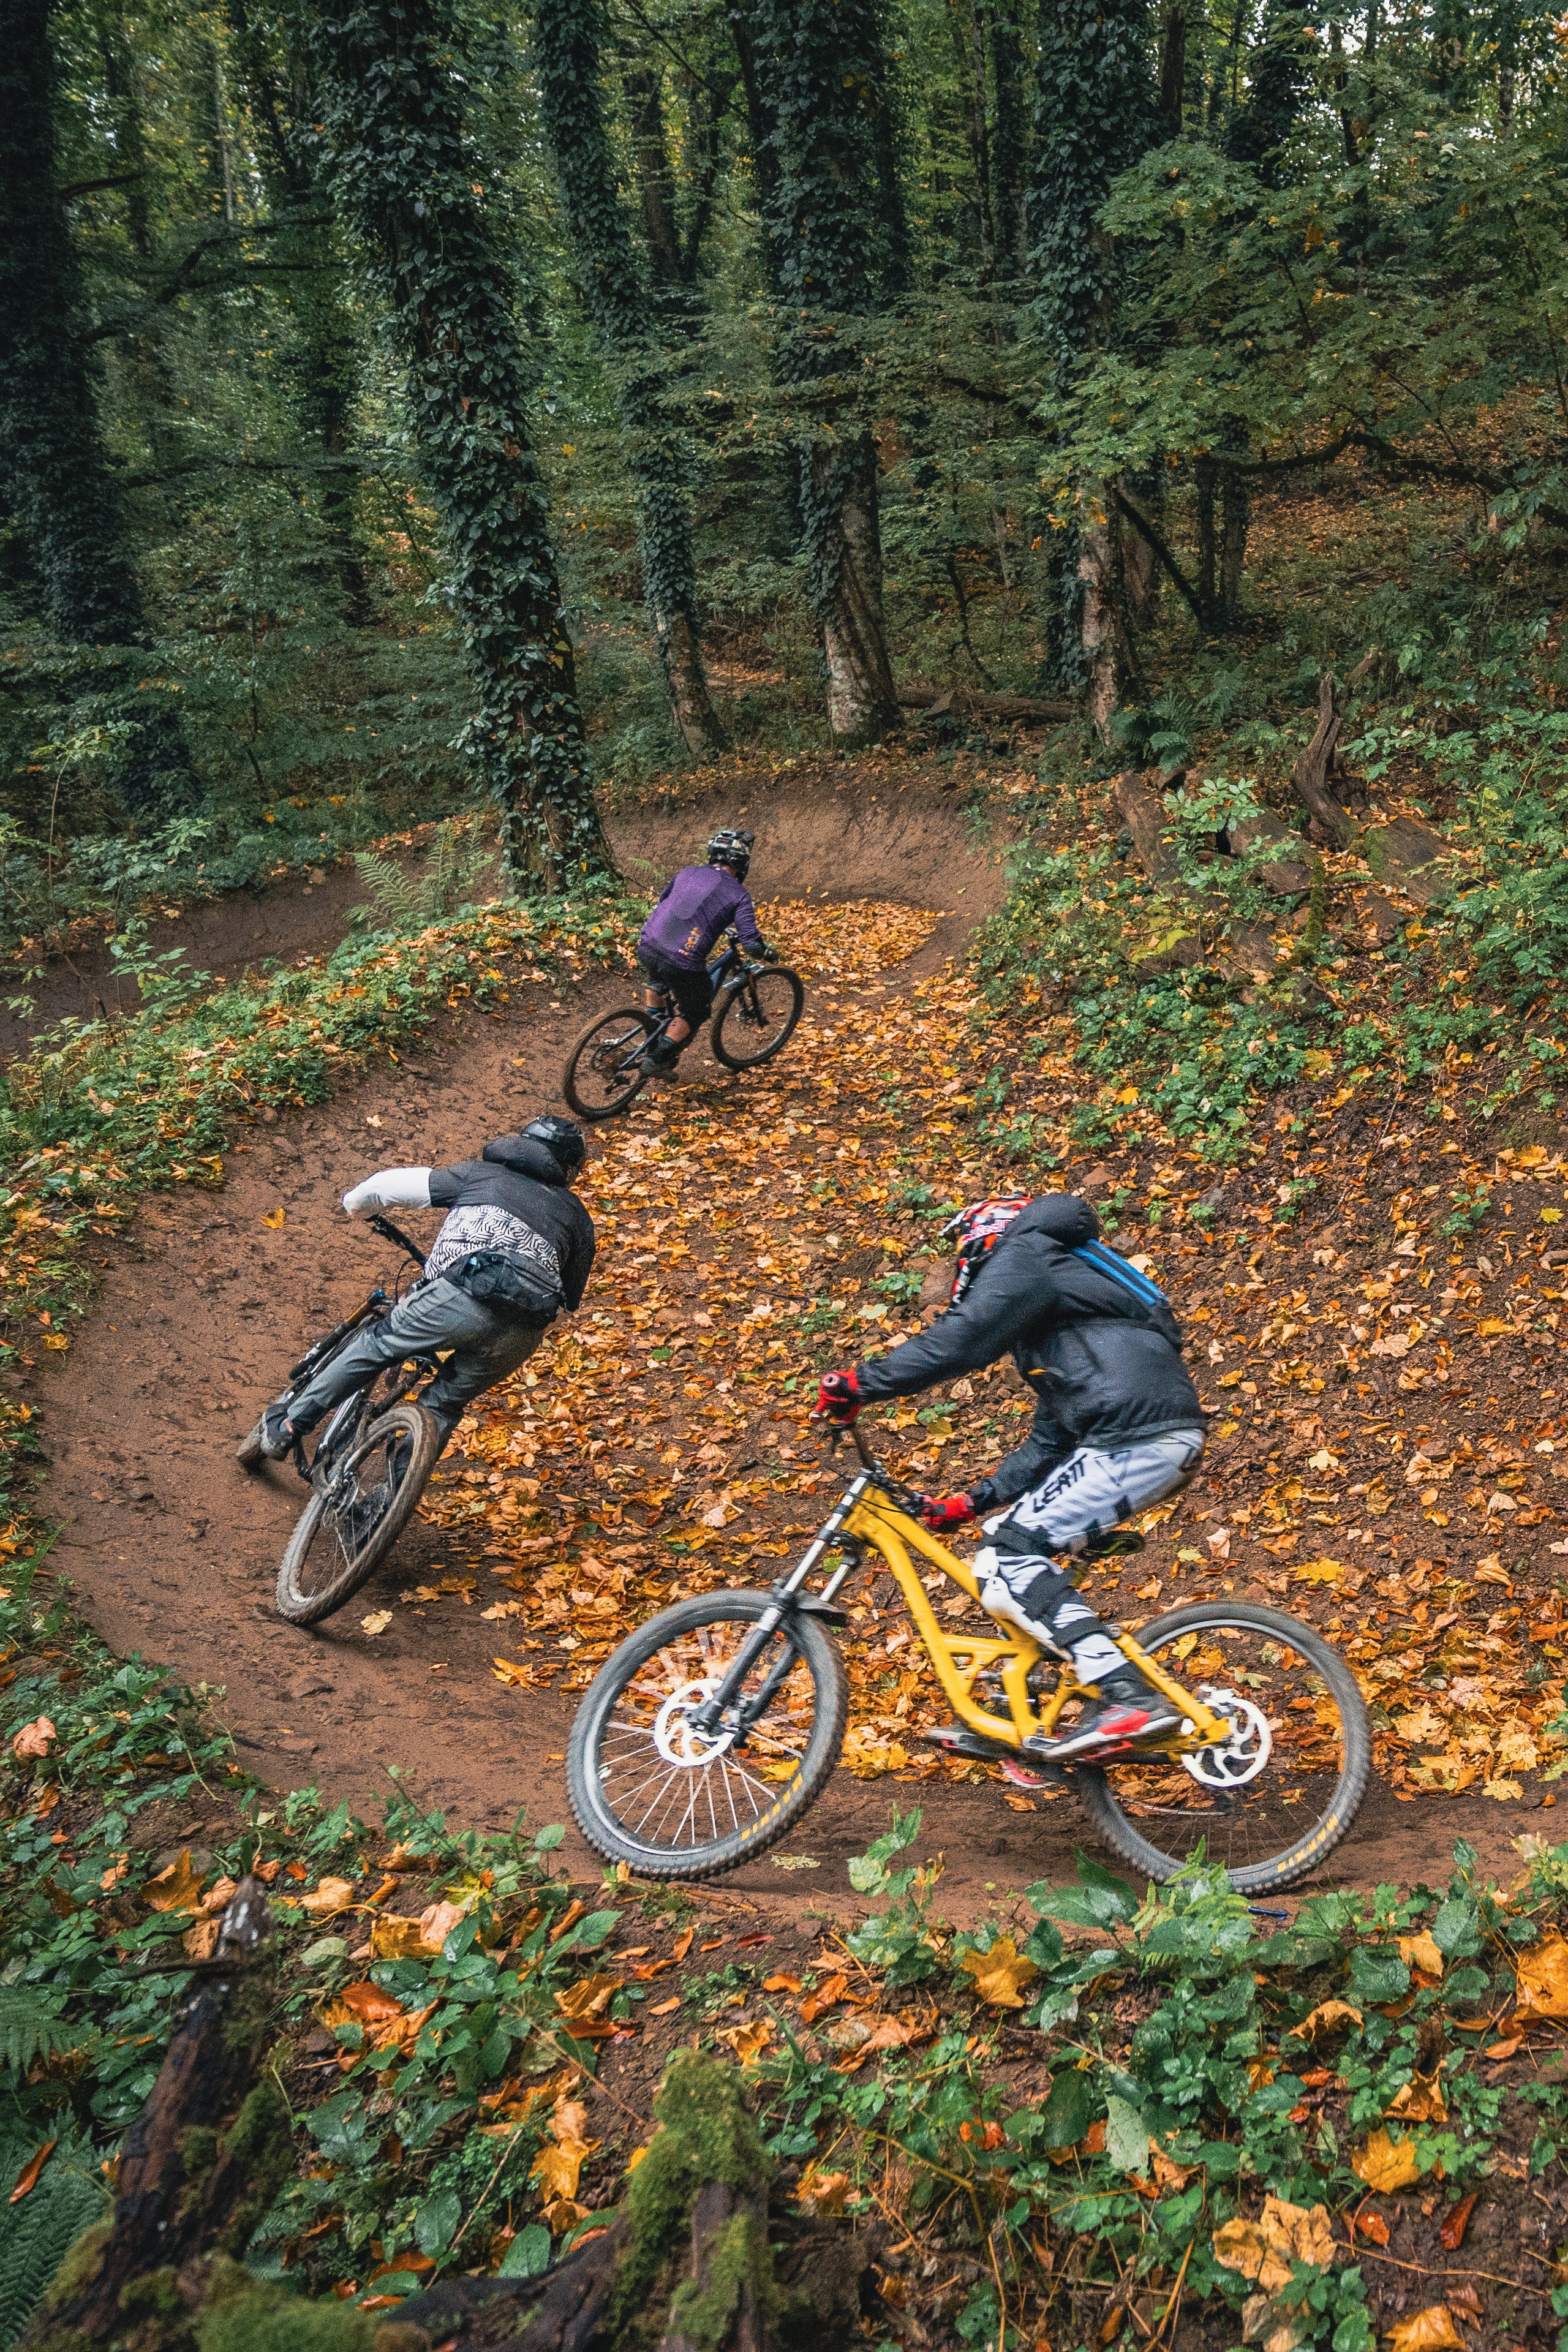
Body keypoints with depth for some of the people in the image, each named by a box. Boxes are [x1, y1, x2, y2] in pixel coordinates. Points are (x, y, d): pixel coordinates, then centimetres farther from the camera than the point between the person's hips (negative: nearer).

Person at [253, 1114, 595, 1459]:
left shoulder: (479, 1173, 23)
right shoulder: (578, 1216, 30)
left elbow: (386, 1186, 21)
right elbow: (570, 1302, 33)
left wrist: (357, 1204, 42)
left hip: (465, 1299, -2)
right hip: (523, 1336, 3)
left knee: (377, 1345, 19)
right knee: (444, 1405, 22)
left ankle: (285, 1427, 25)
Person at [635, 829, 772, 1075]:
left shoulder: (687, 873, 16)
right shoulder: (738, 895, 3)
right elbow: (751, 944, -6)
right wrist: (768, 952, 17)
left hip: (647, 948, 5)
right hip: (684, 964, -5)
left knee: (656, 981, 39)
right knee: (695, 1012, 22)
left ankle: (652, 1040, 39)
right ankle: (657, 1060, 11)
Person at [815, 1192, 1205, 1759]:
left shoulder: (1024, 1254, 4)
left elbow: (961, 1338, -13)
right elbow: (1049, 1441, 30)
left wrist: (860, 1383, -9)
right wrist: (973, 1502, 27)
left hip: (1138, 1438, -10)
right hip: (1169, 1438, 10)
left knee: (1009, 1561, -13)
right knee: (1009, 1538, 15)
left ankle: (1130, 1698, -20)